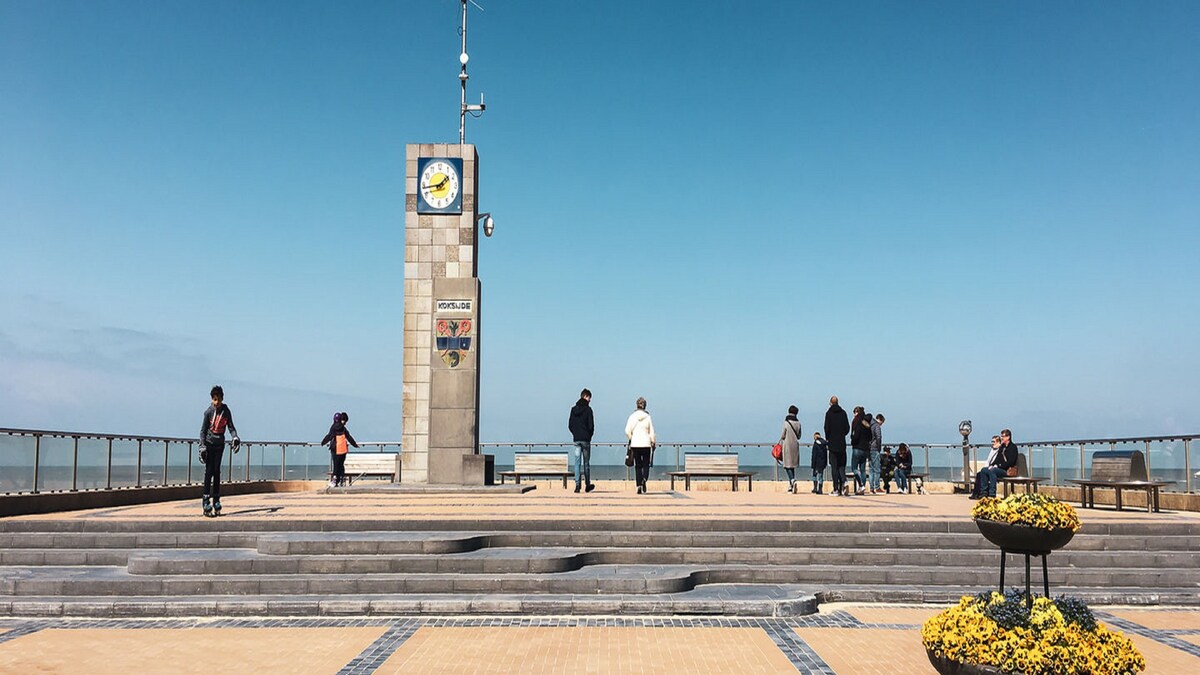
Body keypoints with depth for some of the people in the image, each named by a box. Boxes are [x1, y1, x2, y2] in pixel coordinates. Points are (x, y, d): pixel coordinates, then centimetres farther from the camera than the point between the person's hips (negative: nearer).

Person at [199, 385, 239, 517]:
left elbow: (231, 427, 4)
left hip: (220, 444, 3)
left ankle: (216, 500, 7)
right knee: (209, 471, -9)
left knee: (217, 471, 4)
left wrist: (235, 438, -14)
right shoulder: (209, 412, -8)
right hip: (209, 443, -3)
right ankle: (206, 500, -10)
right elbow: (203, 430, -5)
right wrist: (202, 446, -14)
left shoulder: (226, 411, 0)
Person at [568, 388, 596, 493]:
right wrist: (590, 435, 7)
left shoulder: (574, 409, 7)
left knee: (577, 462, 3)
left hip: (576, 439, 3)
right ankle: (588, 485, 14)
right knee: (586, 463, 6)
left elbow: (570, 425, 7)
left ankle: (577, 485, -4)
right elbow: (591, 425, -10)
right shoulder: (587, 409, -8)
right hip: (586, 439, -3)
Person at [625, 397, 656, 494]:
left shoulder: (632, 416, -2)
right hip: (646, 444, -1)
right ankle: (644, 479, -19)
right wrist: (653, 442, 9)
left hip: (635, 444, 1)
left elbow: (627, 431, -5)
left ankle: (639, 486, 2)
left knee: (638, 466, 9)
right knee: (646, 465, 8)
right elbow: (652, 432, -1)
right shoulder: (648, 417, -3)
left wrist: (630, 439, 11)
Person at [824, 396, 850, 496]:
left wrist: (827, 438, 8)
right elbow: (847, 428, 3)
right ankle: (843, 481, -12)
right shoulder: (843, 413, 3)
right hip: (842, 443, 3)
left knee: (834, 466, 1)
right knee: (841, 465, 12)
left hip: (833, 443, -3)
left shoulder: (829, 413, -6)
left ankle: (836, 489, -1)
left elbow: (827, 428, -8)